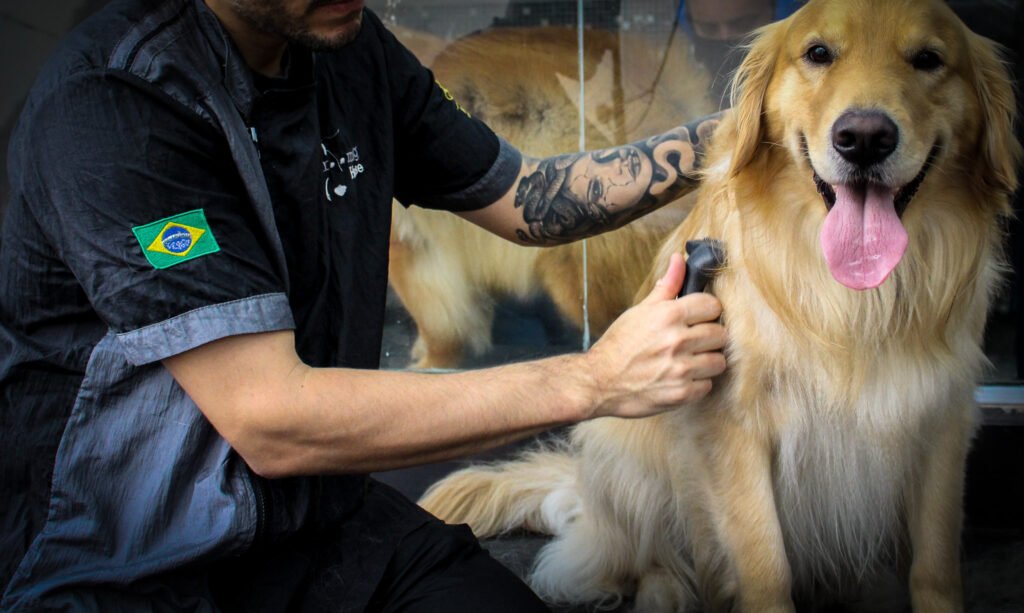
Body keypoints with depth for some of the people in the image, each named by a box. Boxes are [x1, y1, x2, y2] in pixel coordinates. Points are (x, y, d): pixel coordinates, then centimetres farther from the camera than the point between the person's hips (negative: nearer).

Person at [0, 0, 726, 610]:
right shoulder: (107, 105, -21)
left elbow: (524, 201, 15)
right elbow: (270, 423, -25)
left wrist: (718, 138, 1)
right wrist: (592, 380, -24)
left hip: (325, 518, 6)